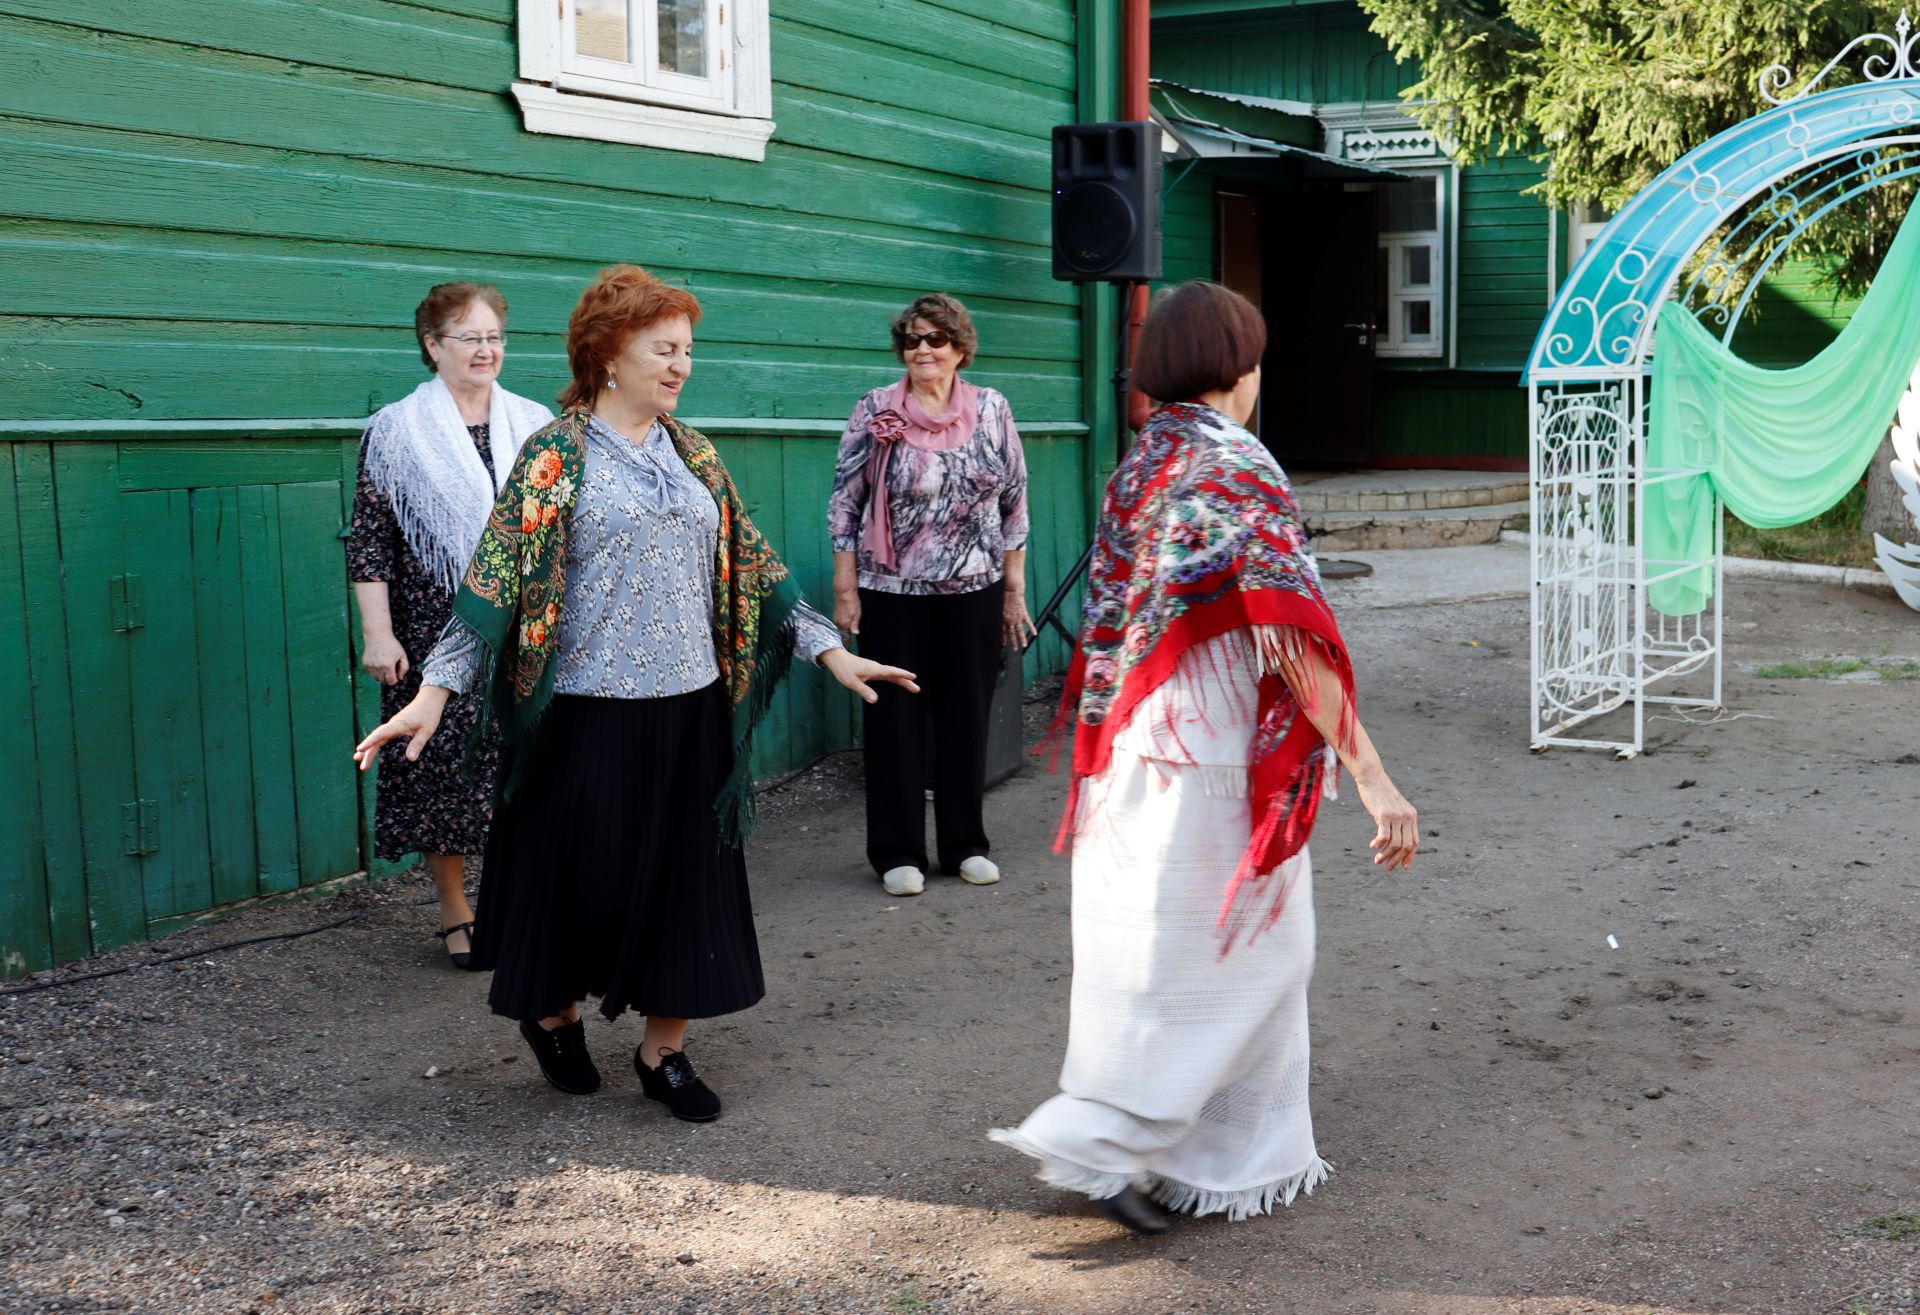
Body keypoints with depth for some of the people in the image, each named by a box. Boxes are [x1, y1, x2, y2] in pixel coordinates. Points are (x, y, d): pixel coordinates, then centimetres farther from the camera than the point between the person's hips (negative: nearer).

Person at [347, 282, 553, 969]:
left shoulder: (536, 424, 9)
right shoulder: (396, 430, 1)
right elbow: (368, 541, -2)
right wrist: (378, 634, -9)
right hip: (436, 637, -2)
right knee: (443, 769, 1)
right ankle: (455, 912, 15)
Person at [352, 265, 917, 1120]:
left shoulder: (693, 455, 9)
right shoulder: (556, 456, -7)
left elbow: (751, 567, 14)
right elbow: (494, 578, -11)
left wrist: (829, 650, 10)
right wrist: (435, 691, -19)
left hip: (689, 705, 5)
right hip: (591, 707, -5)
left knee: (687, 876, 6)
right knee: (585, 877, 5)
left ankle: (664, 1050, 19)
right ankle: (552, 1013, 32)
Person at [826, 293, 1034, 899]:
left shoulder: (992, 410, 3)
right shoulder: (875, 411, -3)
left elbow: (1014, 503, 7)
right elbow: (844, 505, -2)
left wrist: (1014, 588, 5)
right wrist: (845, 590, -6)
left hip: (973, 592, 2)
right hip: (892, 593, -2)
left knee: (967, 715, 9)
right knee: (894, 720, 4)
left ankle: (965, 843, 22)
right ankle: (897, 852, 14)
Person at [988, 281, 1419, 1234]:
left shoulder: (1138, 466, 8)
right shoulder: (1237, 468, -15)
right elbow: (1295, 638, -22)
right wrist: (1372, 777, -22)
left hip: (1133, 753, 9)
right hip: (1215, 762, -8)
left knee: (1156, 950, 13)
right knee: (1229, 954, 3)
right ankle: (1100, 1141, 4)